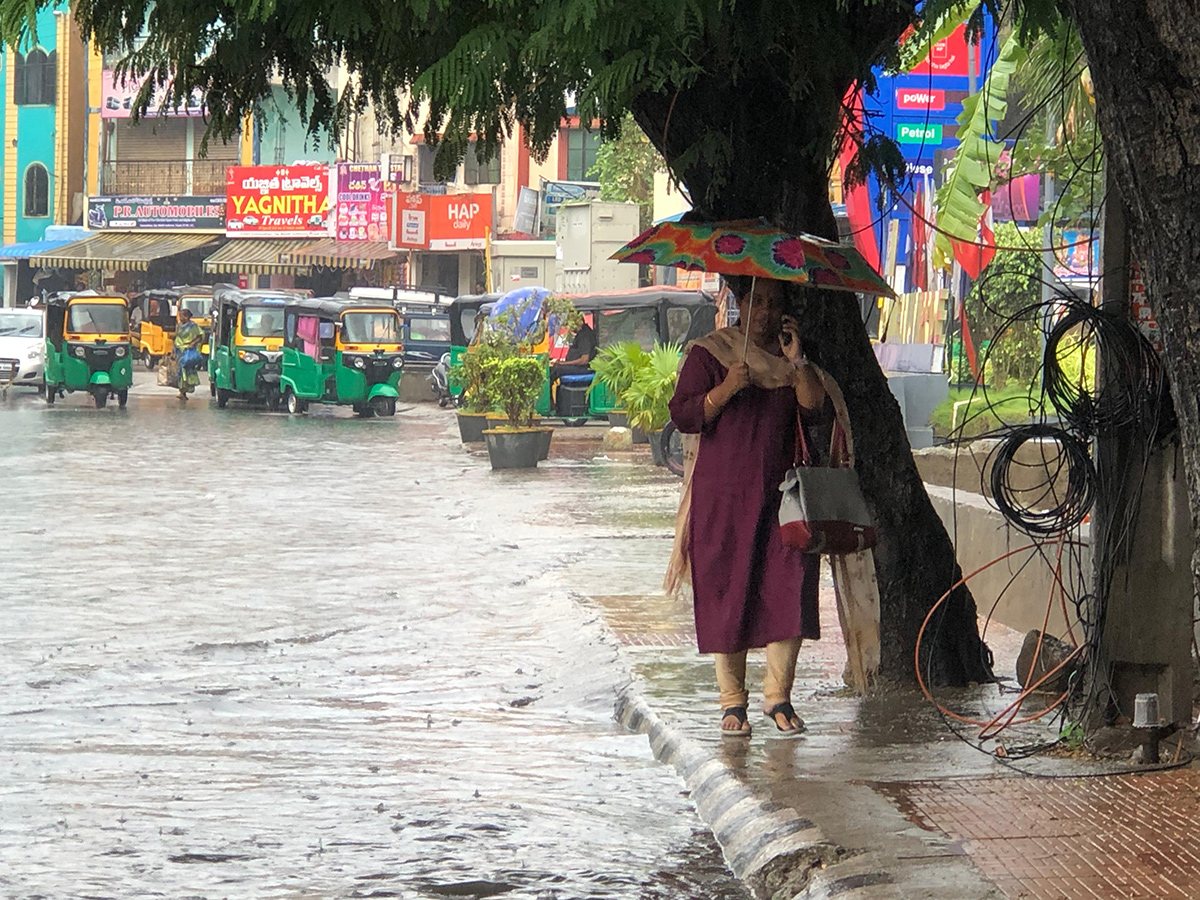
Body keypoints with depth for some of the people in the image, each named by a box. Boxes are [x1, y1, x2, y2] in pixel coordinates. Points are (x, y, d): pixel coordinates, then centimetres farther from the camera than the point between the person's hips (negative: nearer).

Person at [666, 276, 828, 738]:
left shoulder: (794, 360, 13)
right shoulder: (708, 354, 4)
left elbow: (817, 413, -1)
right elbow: (683, 415, -5)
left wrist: (796, 363, -9)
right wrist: (726, 389, -19)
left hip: (782, 494, 2)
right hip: (723, 498, -2)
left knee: (788, 589, -8)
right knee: (726, 593, -2)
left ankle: (778, 695, 1)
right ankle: (732, 700, 7)